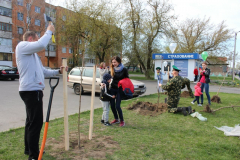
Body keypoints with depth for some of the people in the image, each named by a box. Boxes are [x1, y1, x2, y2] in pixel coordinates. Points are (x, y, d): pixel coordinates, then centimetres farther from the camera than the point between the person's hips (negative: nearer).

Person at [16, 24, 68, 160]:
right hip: (31, 90, -11)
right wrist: (49, 31, -8)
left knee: (32, 121, 18)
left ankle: (29, 149, 31)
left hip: (33, 90, 11)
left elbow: (43, 71, 24)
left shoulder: (33, 54, 25)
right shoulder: (22, 45, -4)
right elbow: (41, 45, -22)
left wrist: (58, 71, 13)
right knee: (36, 122, -8)